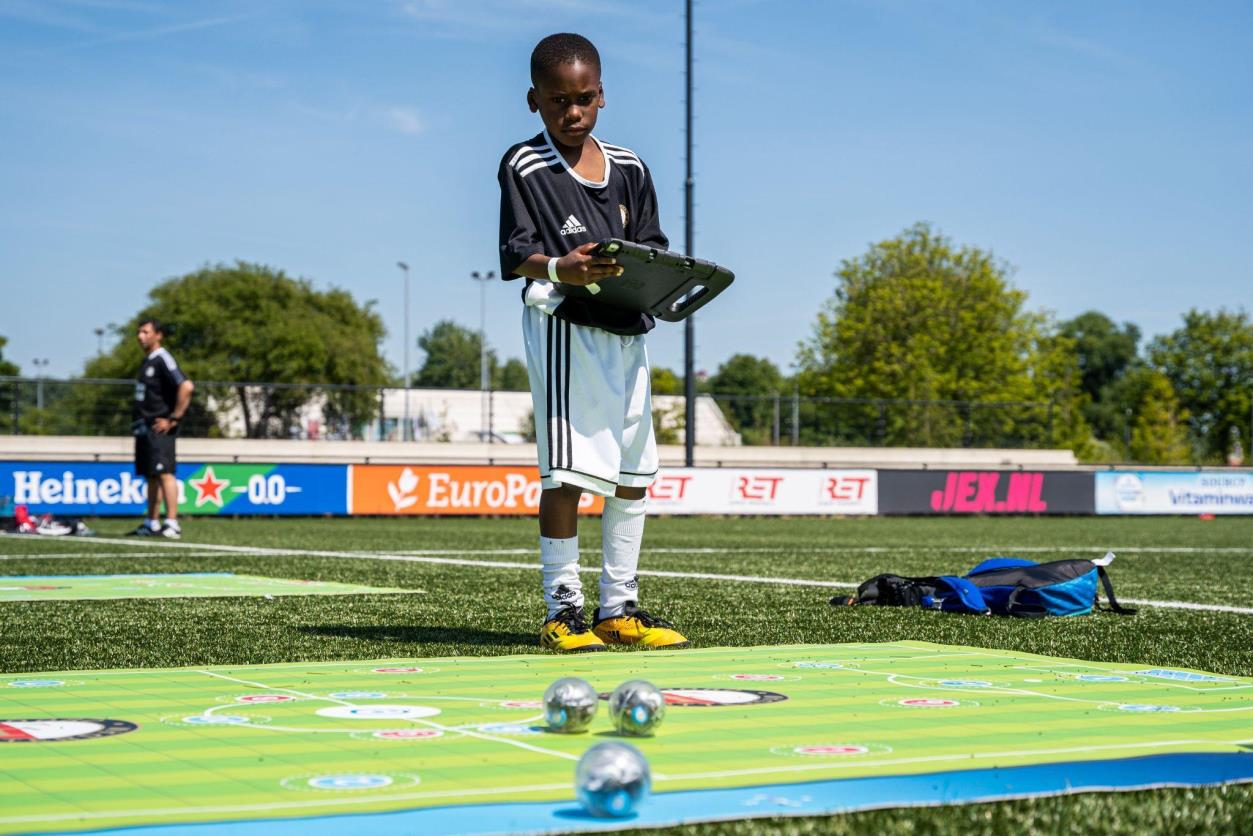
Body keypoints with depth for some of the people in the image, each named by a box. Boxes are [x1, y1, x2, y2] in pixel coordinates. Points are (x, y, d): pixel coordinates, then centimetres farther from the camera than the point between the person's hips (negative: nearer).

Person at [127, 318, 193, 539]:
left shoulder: (162, 359, -11)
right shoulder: (147, 361, 18)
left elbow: (186, 387, -23)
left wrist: (173, 419, -19)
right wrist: (139, 422, 18)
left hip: (159, 428, -10)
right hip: (144, 427, 10)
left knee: (164, 473, -14)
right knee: (151, 476, 12)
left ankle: (172, 524, -17)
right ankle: (151, 524, 17)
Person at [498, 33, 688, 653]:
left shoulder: (630, 169, 14)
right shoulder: (525, 167, -2)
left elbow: (651, 244, 15)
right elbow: (515, 254, -10)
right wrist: (561, 269, -31)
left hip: (627, 329, 6)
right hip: (563, 327, -6)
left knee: (633, 472, 9)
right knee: (567, 473, -10)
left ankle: (618, 608, 19)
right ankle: (562, 609, 0)